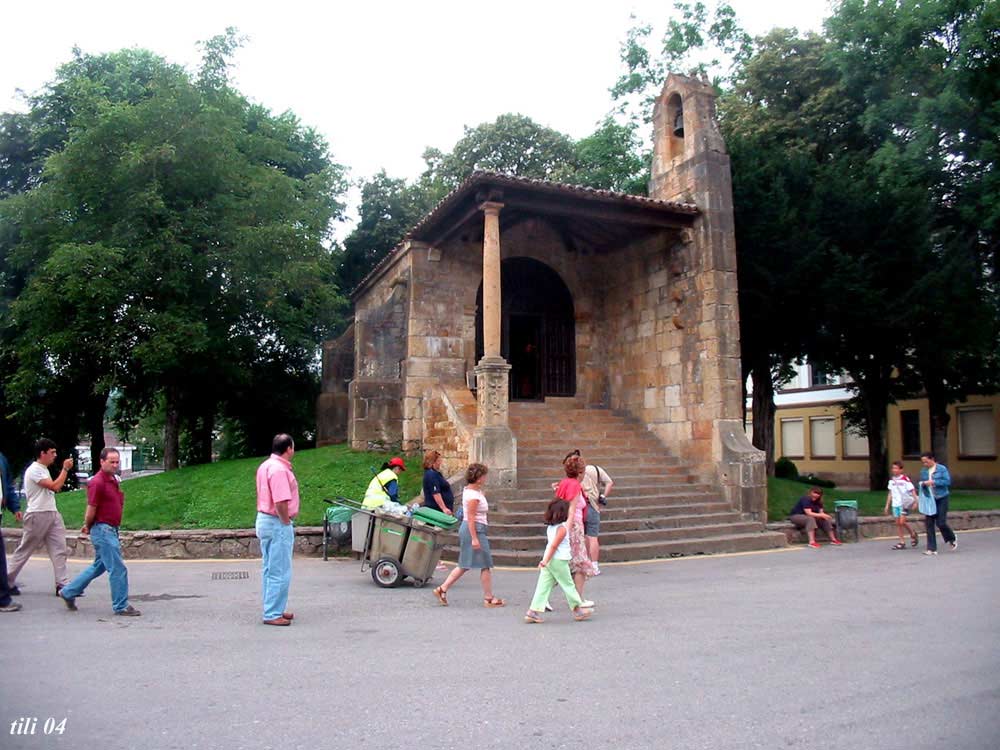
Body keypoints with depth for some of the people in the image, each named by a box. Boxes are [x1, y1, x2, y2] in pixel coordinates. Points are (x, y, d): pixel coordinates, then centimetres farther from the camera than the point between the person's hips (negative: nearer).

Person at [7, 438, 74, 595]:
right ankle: (7, 581, 22)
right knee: (24, 550, 5)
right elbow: (55, 486, -22)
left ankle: (62, 585, 0)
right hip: (37, 516, -8)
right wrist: (65, 468, -17)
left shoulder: (44, 470, 15)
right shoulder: (34, 470, -15)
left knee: (59, 549, 0)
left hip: (51, 514, 8)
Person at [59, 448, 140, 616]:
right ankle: (121, 606, 3)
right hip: (102, 530, -9)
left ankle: (69, 592, 35)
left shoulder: (114, 480, 11)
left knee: (99, 566, 22)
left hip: (111, 530, 9)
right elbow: (91, 510, -14)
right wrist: (88, 527, 3)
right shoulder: (97, 482, -17)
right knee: (118, 569, -5)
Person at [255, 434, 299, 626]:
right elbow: (280, 503, -27)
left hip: (264, 520, 11)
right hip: (277, 523, -11)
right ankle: (273, 614, 3)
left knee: (270, 569, 17)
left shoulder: (265, 466, 12)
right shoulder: (280, 470, -20)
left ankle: (272, 609, 27)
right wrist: (286, 522, -13)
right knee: (280, 572, -3)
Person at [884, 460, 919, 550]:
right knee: (898, 523, 5)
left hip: (904, 503, -6)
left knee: (902, 522, -13)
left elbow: (912, 490, -8)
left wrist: (915, 501, -16)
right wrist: (887, 505, 15)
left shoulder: (905, 479, -8)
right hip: (895, 504, 6)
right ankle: (902, 543, 11)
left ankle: (913, 534, 14)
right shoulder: (891, 480, 9)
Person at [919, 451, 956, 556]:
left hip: (941, 499, -4)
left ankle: (952, 539, 26)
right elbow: (921, 483, 14)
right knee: (929, 524, -1)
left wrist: (933, 482, -20)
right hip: (929, 499, 4)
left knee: (941, 523, -6)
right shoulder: (923, 471, 8)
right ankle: (931, 548, 4)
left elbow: (947, 481, -12)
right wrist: (923, 484, -8)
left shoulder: (942, 469, -6)